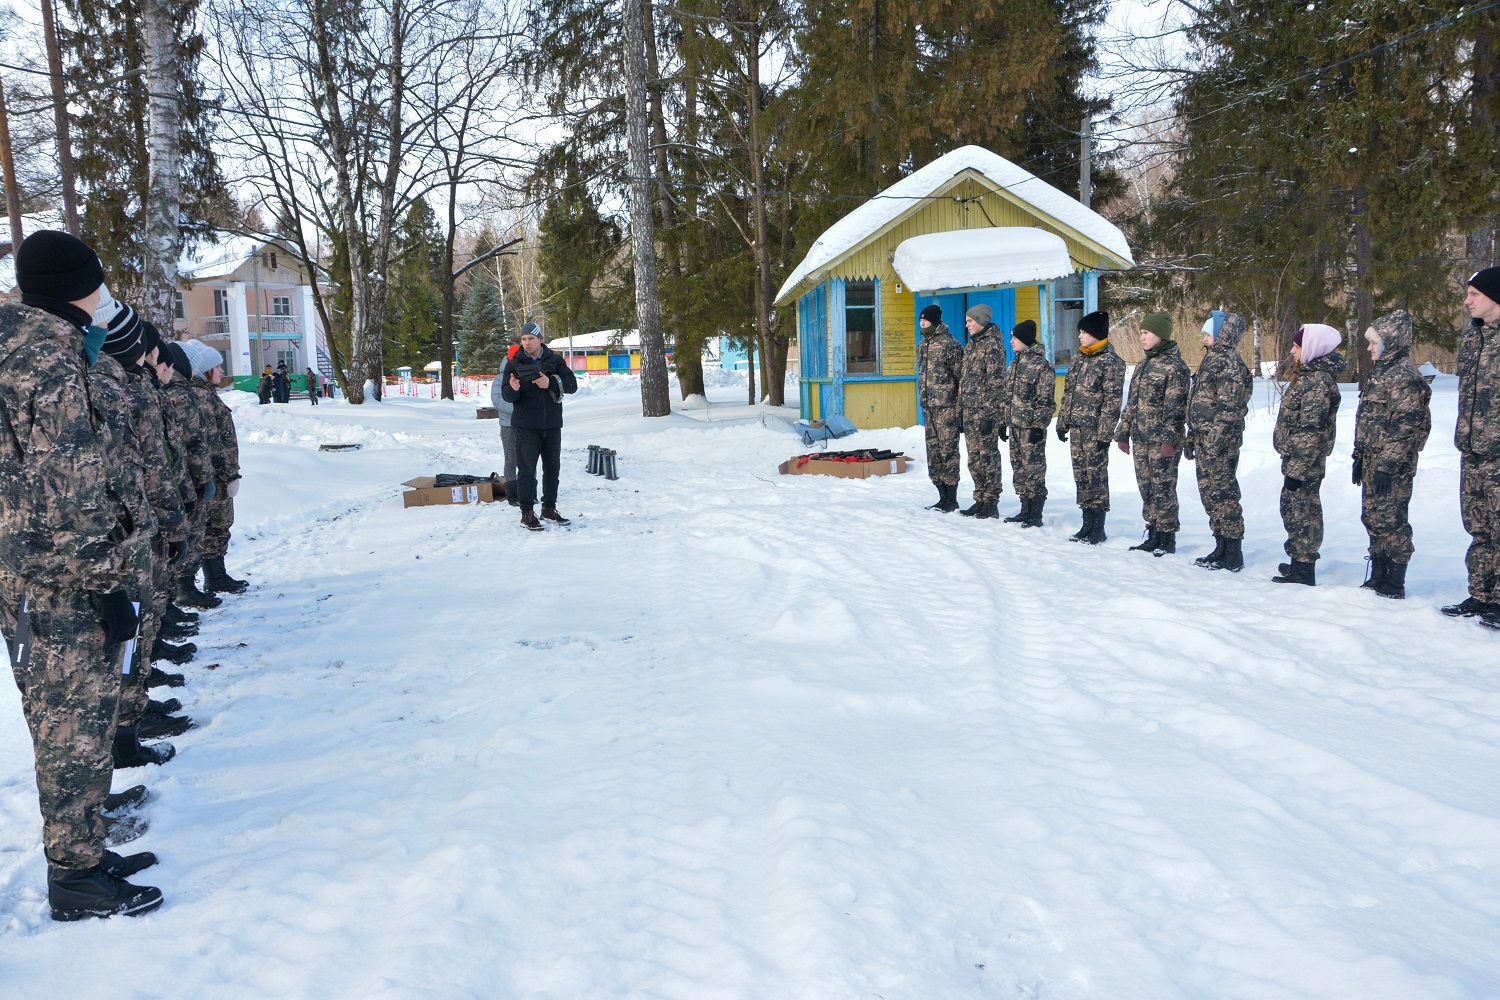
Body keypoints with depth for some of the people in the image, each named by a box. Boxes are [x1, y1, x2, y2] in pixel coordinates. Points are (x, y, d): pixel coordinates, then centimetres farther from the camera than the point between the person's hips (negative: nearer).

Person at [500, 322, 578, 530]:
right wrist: (513, 389, -28)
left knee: (552, 468, 11)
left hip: (552, 424, 3)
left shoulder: (554, 360, 5)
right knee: (526, 469, -3)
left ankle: (549, 509, 23)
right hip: (526, 426, -3)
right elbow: (506, 396, -5)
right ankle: (527, 513, 2)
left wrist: (551, 383, -19)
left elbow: (572, 384, -3)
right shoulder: (514, 364, 0)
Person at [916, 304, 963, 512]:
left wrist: (960, 408, -14)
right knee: (933, 451, 10)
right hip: (928, 406, 8)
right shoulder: (922, 345, 14)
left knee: (948, 451, -5)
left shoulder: (950, 344, -10)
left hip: (946, 406, -8)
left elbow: (961, 376, -11)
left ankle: (951, 499, 2)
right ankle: (943, 497, 18)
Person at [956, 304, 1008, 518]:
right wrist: (960, 411, 17)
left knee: (988, 456, -4)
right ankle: (980, 500, 18)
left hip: (985, 411, -9)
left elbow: (996, 381, -14)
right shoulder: (970, 346, 18)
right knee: (974, 458, 11)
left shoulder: (993, 344, -9)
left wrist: (989, 414, -18)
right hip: (969, 410, 9)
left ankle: (991, 504, 1)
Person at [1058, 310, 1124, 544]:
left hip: (1094, 430, -8)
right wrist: (1062, 422, 15)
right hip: (1076, 428, 8)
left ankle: (1098, 528, 2)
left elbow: (1112, 401, -13)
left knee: (1096, 476, -4)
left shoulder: (1111, 362, -9)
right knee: (1081, 476, 10)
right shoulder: (1079, 359, 15)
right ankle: (1087, 524, 18)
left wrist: (1104, 433, -17)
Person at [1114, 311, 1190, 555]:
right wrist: (1123, 432, 17)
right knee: (1146, 489, 11)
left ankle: (1167, 538, 4)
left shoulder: (1175, 366, -8)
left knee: (1163, 489, -4)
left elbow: (1176, 407, -14)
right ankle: (1153, 535, 19)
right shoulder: (1143, 366, 17)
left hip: (1162, 441, -8)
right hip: (1140, 440, 8)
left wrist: (1170, 439, -20)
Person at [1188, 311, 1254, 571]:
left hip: (1220, 442, -10)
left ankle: (1233, 556, 1)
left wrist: (1213, 444, -23)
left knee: (1222, 494, -5)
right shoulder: (1213, 358, 17)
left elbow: (1228, 408, -20)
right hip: (1204, 440, 10)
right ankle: (1222, 548, 22)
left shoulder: (1229, 362, -14)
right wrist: (1192, 439, 20)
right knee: (1209, 493, 13)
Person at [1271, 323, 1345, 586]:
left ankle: (1304, 571, 4)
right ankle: (1299, 562, 30)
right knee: (1292, 508, 18)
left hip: (1305, 462, -10)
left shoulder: (1317, 381, -19)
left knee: (1302, 513, -3)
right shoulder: (1308, 374, 13)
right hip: (1295, 457, 10)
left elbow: (1311, 431, -22)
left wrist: (1297, 469, -22)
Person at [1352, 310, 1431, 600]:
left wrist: (1389, 464, -20)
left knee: (1390, 521, -5)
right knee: (1373, 519, 13)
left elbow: (1405, 425, -19)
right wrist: (1360, 456, 19)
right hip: (1373, 460, 10)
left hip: (1392, 465, -10)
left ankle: (1395, 584, 2)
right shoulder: (1380, 371, 16)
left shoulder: (1405, 375, -14)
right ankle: (1378, 576, 22)